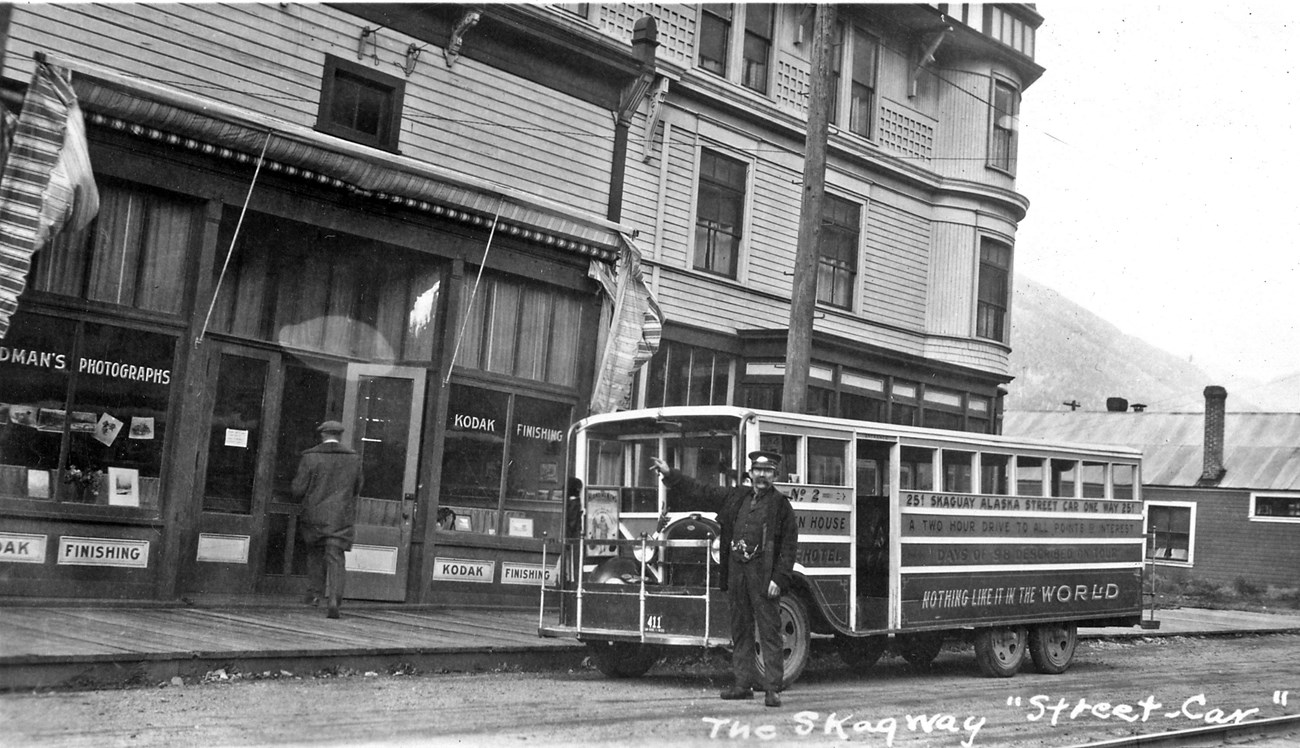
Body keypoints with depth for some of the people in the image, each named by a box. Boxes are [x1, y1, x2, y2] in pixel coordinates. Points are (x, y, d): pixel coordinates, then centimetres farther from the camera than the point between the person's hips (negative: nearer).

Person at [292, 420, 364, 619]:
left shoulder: (310, 457, -6)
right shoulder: (353, 458, 2)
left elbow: (298, 490, -6)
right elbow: (357, 489, 11)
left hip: (314, 515, 0)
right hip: (342, 517, 1)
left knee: (315, 552, 20)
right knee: (335, 557, -1)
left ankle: (314, 593, 21)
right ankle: (333, 599, -15)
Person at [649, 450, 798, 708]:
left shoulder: (781, 505, -1)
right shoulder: (735, 497, 13)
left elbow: (789, 546, -5)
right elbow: (700, 490, 19)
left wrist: (779, 579, -13)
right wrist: (669, 474, 17)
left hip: (763, 576, -5)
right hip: (736, 572, 5)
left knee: (769, 631, -6)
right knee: (740, 630, 10)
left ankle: (773, 688, -5)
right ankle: (743, 683, 17)